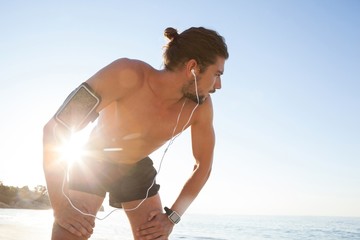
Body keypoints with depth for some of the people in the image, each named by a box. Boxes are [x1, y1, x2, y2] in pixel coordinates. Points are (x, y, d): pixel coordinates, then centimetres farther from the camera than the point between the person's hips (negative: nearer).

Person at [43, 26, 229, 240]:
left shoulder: (200, 106, -20)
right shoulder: (127, 75, -34)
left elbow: (203, 165, -4)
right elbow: (54, 129, -31)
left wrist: (171, 217, -13)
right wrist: (60, 205, -33)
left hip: (137, 170, 4)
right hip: (92, 163, -3)